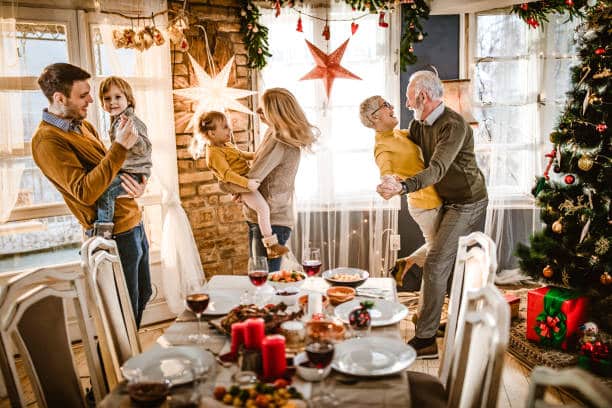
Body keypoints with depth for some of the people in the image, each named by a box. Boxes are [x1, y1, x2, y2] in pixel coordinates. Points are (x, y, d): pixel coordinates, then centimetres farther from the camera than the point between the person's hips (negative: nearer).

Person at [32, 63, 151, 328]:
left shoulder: (83, 125, 10)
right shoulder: (47, 141, -18)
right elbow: (86, 192, -27)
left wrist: (137, 183, -5)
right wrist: (120, 146, -28)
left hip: (134, 222, 9)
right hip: (115, 234, -9)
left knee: (143, 296, 21)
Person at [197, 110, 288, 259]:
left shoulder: (226, 145, 15)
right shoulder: (214, 153, -18)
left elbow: (243, 154, 29)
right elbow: (227, 174, -27)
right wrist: (246, 183, -35)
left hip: (245, 180, 11)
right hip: (237, 185, -11)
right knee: (263, 207, -22)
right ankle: (271, 245, -19)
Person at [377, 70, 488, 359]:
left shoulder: (453, 125, -25)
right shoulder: (420, 125, 4)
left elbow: (437, 170, -36)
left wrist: (402, 188, -50)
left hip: (467, 203, -9)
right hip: (454, 202, 10)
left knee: (435, 265, -12)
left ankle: (425, 339, -6)